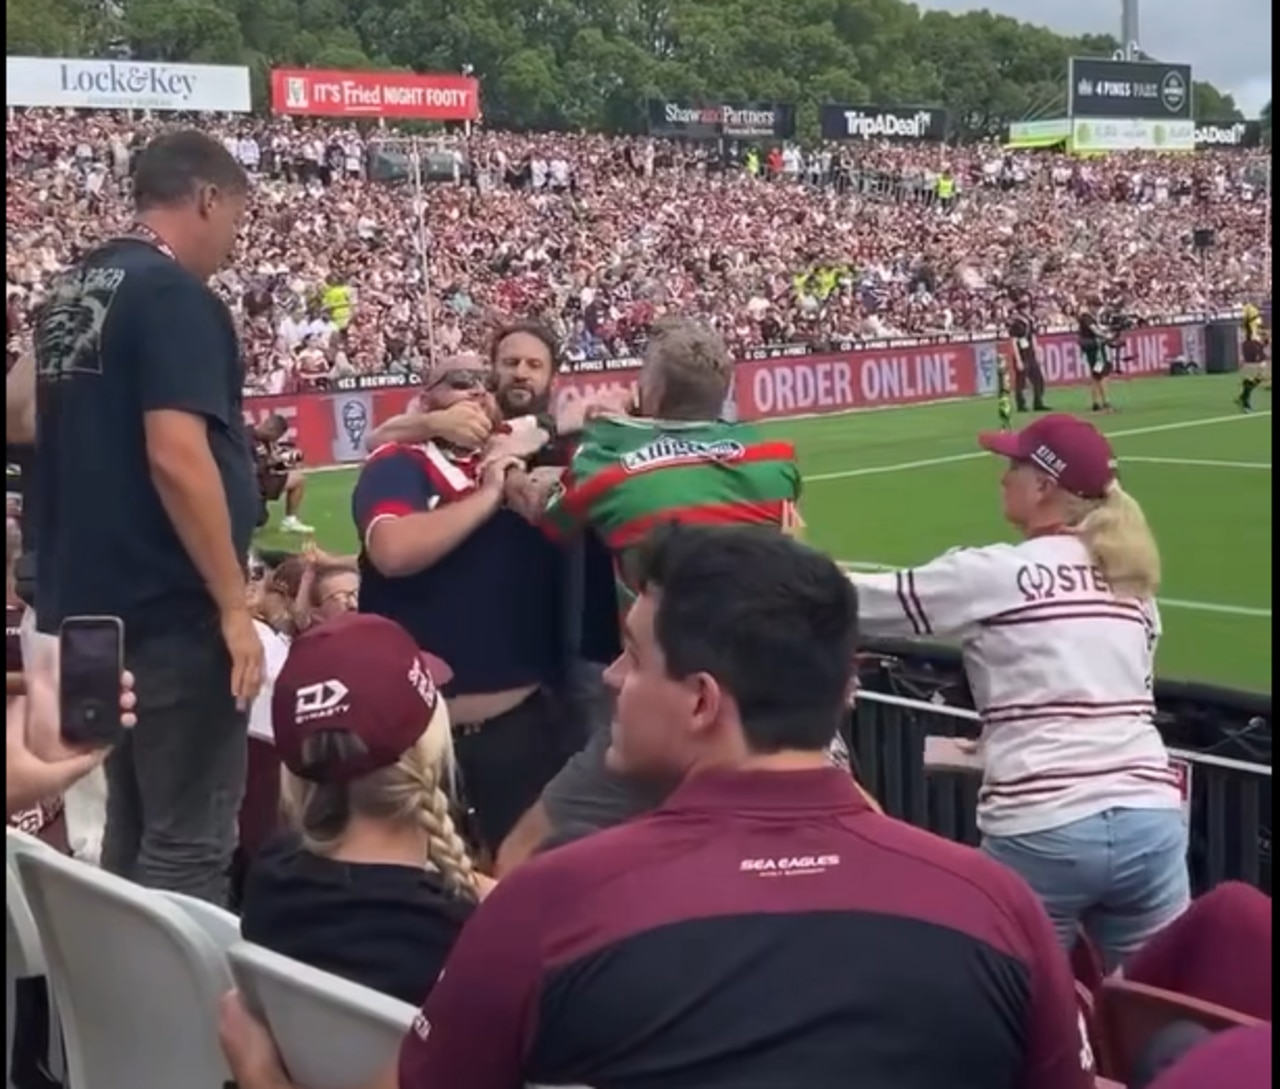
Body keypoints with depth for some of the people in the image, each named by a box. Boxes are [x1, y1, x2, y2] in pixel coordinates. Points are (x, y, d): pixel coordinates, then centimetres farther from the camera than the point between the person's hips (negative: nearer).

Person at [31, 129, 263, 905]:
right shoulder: (175, 296, -14)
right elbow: (175, 455, -23)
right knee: (188, 842, -4)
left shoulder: (72, 294, 14)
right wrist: (234, 605, -19)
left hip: (91, 604, 9)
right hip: (173, 610, -9)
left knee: (133, 829, 17)